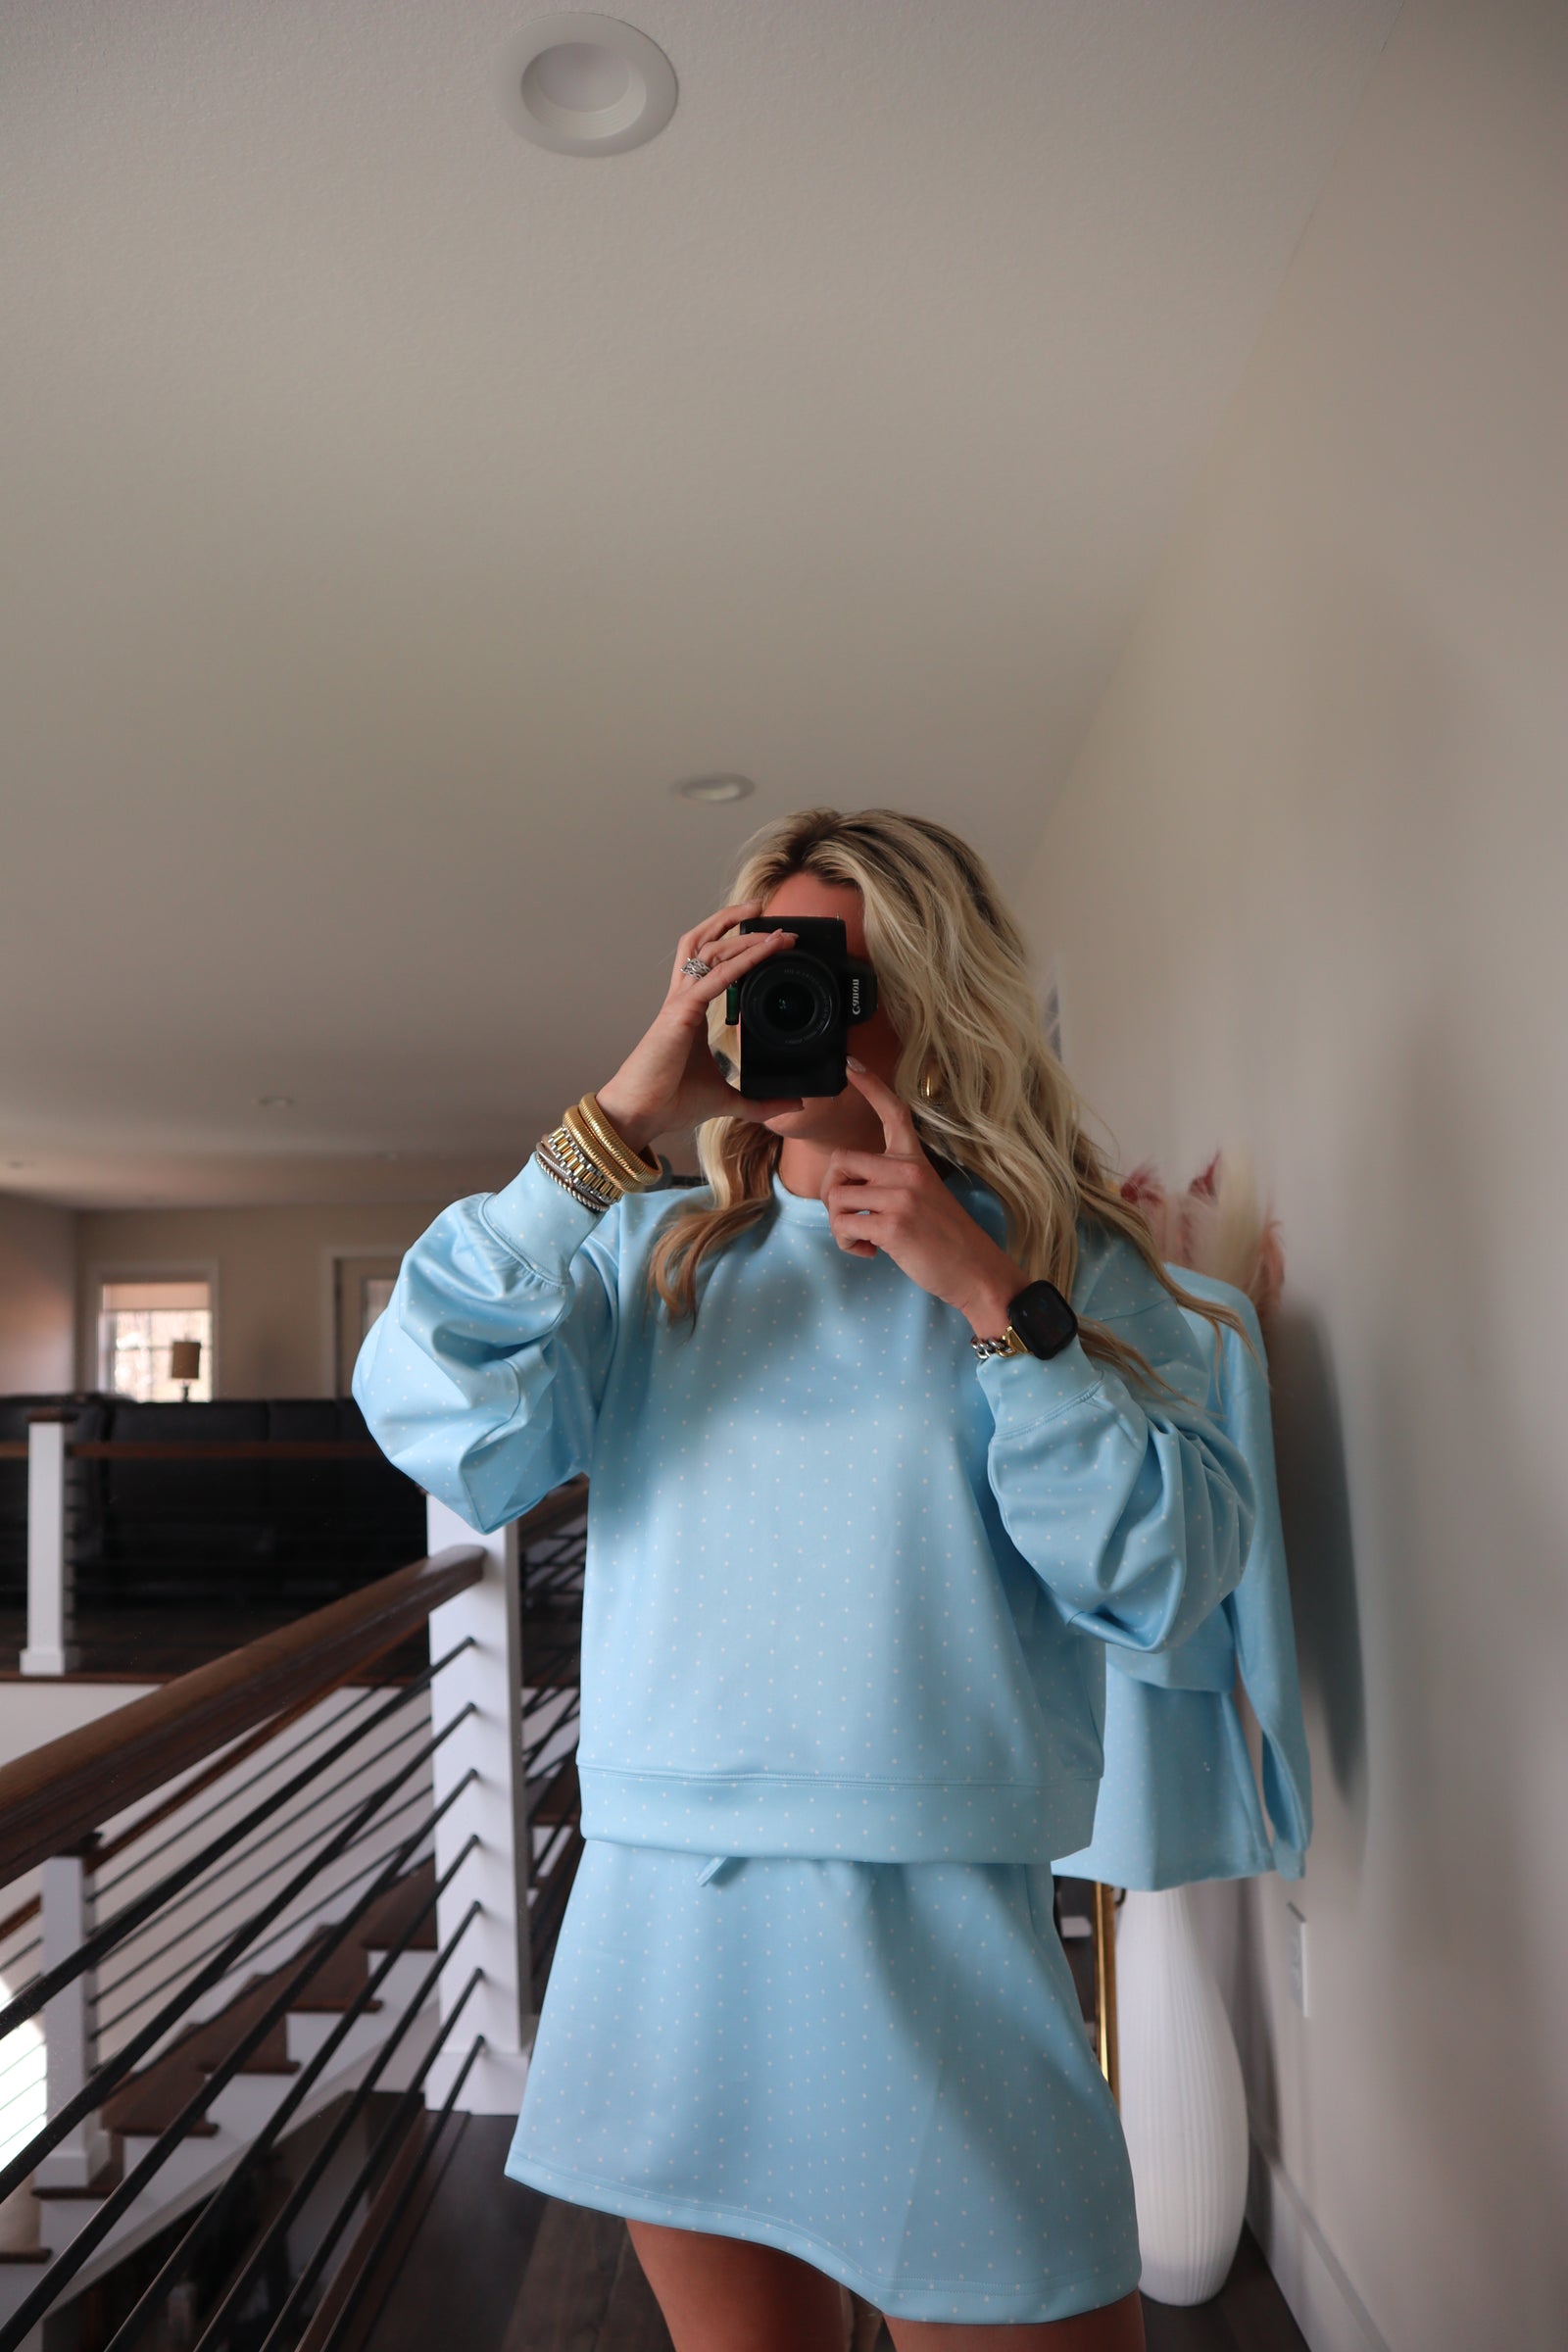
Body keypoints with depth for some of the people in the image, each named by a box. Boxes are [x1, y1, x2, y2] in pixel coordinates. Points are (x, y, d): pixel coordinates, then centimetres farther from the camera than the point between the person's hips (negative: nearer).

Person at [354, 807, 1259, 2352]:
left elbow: (1170, 1578, -8)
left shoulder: (1063, 1260, 2)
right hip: (660, 1916, 3)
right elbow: (429, 1419, -10)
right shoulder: (646, 1258, 6)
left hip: (937, 1922, -2)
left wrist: (989, 1295, -16)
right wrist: (617, 1122, -15)